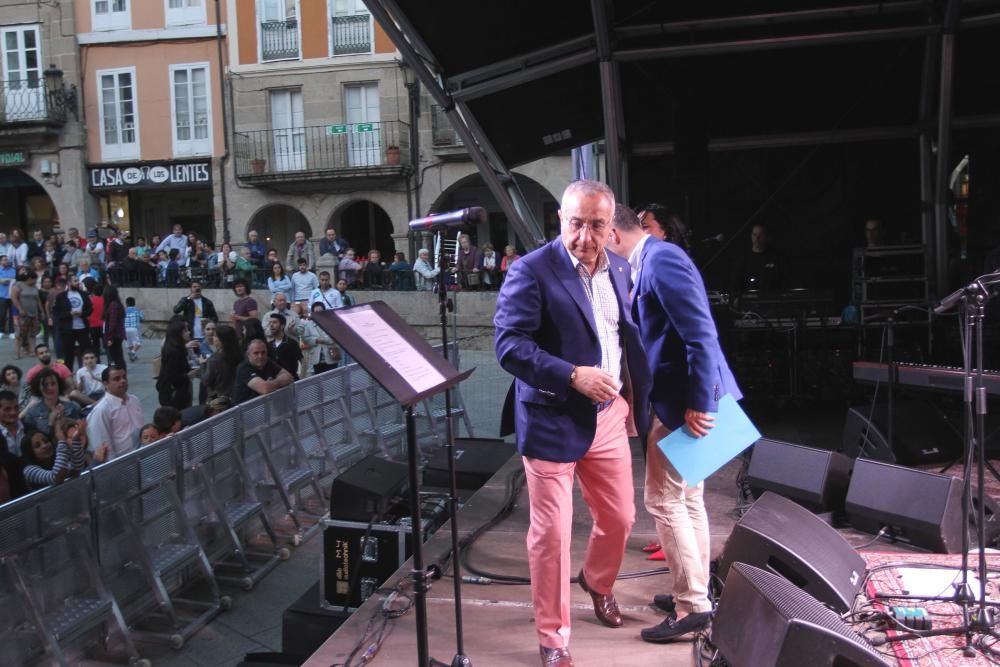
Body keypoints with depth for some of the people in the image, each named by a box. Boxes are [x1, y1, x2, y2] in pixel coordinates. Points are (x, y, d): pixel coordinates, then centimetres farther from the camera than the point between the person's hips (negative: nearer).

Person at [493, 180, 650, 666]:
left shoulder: (619, 269, 7)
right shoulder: (531, 271, -14)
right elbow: (509, 345, -21)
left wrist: (635, 400, 11)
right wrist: (573, 376, -29)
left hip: (610, 415, 6)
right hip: (554, 420, -6)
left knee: (619, 517, 17)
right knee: (551, 533, 2)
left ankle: (598, 583, 49)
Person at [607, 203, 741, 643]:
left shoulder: (661, 260, -18)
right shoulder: (651, 260, 14)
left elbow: (700, 334, -24)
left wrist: (697, 403, -24)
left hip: (683, 400, -10)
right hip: (680, 395, 10)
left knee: (664, 501, -4)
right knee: (688, 498, 17)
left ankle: (693, 608, 5)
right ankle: (696, 593, 28)